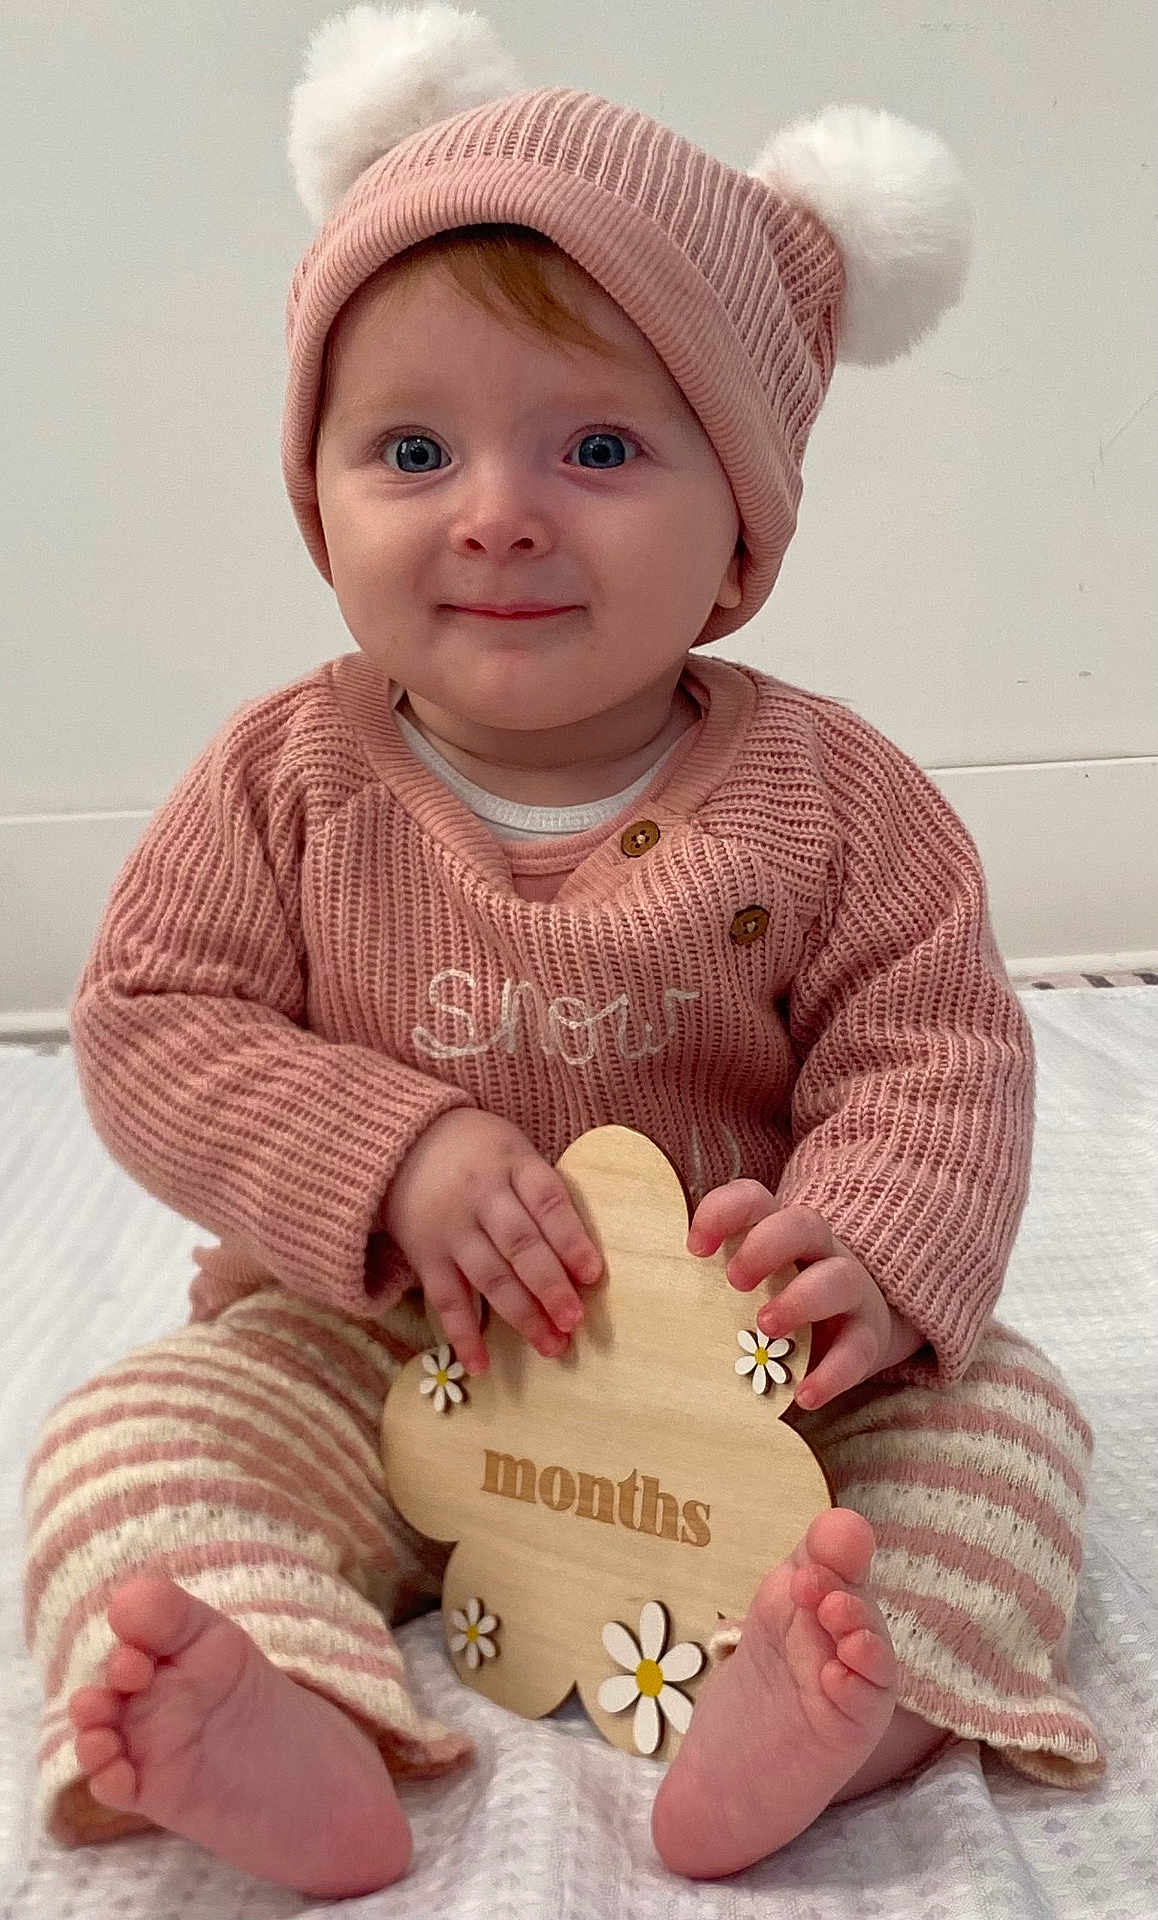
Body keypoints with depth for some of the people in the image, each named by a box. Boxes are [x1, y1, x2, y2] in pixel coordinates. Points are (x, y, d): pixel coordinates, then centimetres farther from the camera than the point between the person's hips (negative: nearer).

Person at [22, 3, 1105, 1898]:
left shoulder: (825, 793, -9)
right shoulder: (287, 780, -8)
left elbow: (933, 1049, -8)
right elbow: (151, 1025, -9)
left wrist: (874, 1245, -30)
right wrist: (397, 1163, -24)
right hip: (366, 1360, 1)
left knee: (1003, 1414, -15)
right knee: (129, 1436, -16)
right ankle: (288, 1740, -29)